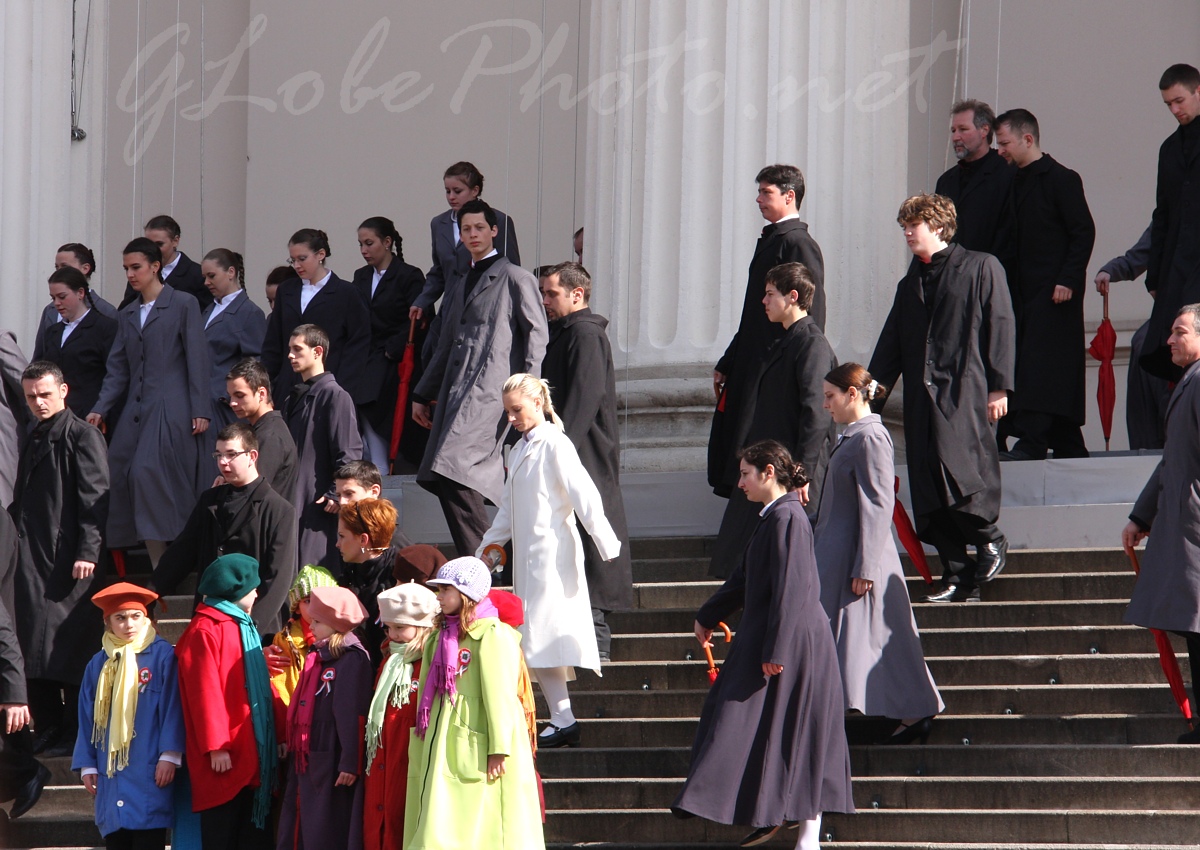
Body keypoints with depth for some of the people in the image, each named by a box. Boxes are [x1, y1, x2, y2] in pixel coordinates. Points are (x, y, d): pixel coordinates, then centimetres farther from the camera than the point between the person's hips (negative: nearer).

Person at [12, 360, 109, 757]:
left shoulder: (82, 437, -5)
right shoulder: (34, 439, 19)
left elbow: (94, 499, -12)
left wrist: (88, 552, -18)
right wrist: (17, 536, 14)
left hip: (69, 561, -8)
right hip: (33, 562, 8)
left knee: (68, 651, -7)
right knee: (34, 651, 5)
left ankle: (76, 735, -3)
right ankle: (49, 735, 10)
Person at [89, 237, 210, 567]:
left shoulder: (184, 306, 1)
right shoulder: (127, 315, 19)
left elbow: (197, 360, -3)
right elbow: (118, 368, 18)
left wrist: (200, 411, -9)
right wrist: (101, 409, 6)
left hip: (171, 408, -7)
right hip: (137, 410, 7)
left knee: (148, 472, -21)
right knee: (121, 476, -4)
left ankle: (163, 568, -17)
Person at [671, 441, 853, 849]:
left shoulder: (787, 519, -18)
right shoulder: (774, 517, 12)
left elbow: (790, 589, -22)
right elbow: (745, 578, 25)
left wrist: (775, 650, -23)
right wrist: (708, 616, 36)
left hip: (792, 646, -9)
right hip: (766, 642, 9)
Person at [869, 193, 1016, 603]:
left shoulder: (981, 268, 2)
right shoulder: (910, 284, 20)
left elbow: (1000, 327, -2)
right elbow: (890, 346, 21)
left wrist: (998, 386, -9)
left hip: (965, 391, -6)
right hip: (921, 396, 6)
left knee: (958, 471, -20)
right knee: (928, 493, -1)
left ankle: (990, 540, 4)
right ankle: (957, 577, 3)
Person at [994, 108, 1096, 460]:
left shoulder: (1060, 179, -7)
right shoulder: (1017, 183, 17)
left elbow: (1084, 232, -12)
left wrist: (1067, 280, -18)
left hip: (1054, 290, -8)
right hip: (1024, 292, 8)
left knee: (1039, 363, -16)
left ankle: (1031, 441, -23)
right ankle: (1067, 445, 10)